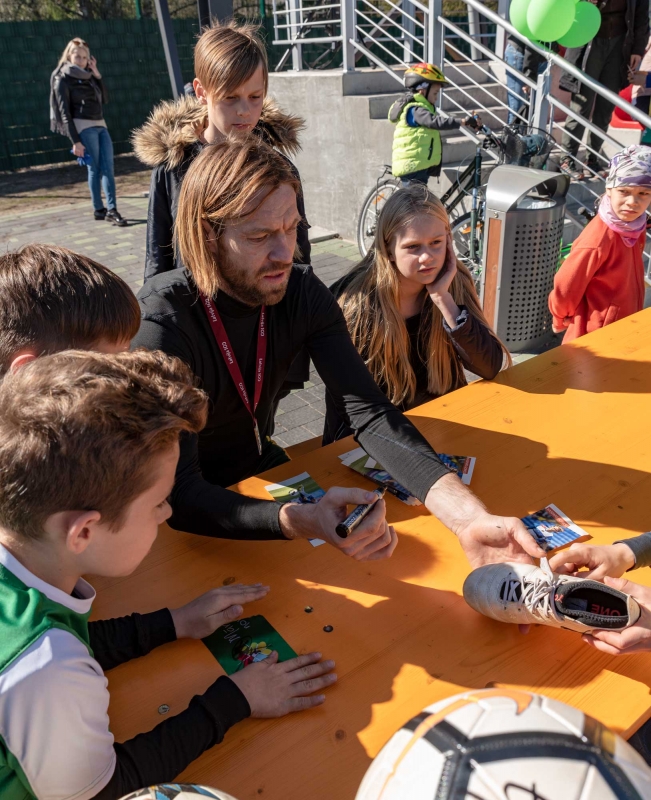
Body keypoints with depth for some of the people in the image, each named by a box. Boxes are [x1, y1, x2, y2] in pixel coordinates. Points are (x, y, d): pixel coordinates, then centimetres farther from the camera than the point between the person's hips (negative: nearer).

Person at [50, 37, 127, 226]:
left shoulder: (89, 76, 16)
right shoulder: (63, 79, -2)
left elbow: (105, 99, 14)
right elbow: (65, 112, -7)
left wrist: (97, 75, 6)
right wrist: (75, 141, -14)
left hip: (101, 125, 6)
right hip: (84, 127, -6)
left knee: (108, 168, -4)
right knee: (95, 169, -4)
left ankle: (112, 210, -6)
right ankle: (99, 209, 4)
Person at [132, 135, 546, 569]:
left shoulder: (302, 292, -12)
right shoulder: (161, 325, -27)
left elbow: (370, 412, -20)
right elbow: (177, 495, -33)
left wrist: (470, 517, -33)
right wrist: (301, 522, -50)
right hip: (193, 518, -4)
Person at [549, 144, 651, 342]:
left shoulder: (635, 226, -8)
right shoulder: (598, 239, -30)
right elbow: (565, 289, -19)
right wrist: (560, 320, -3)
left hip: (625, 329, 7)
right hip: (592, 335, -7)